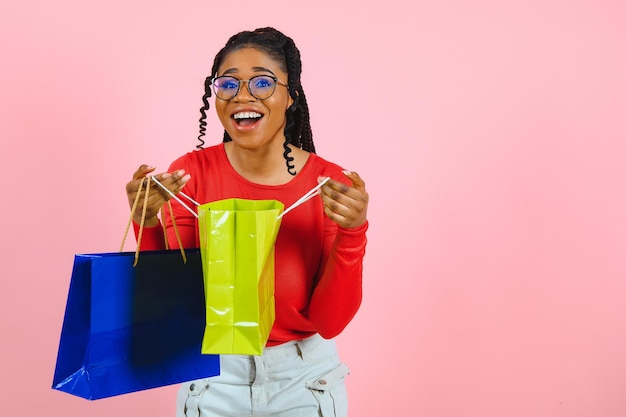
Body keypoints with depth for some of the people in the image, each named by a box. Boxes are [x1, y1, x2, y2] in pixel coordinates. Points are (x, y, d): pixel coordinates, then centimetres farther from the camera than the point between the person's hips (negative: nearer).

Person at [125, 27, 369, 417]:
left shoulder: (332, 184, -14)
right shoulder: (190, 173, -12)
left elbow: (329, 321, -15)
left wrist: (352, 233, -28)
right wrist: (148, 224, -28)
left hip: (303, 377, 0)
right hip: (213, 376, 1)